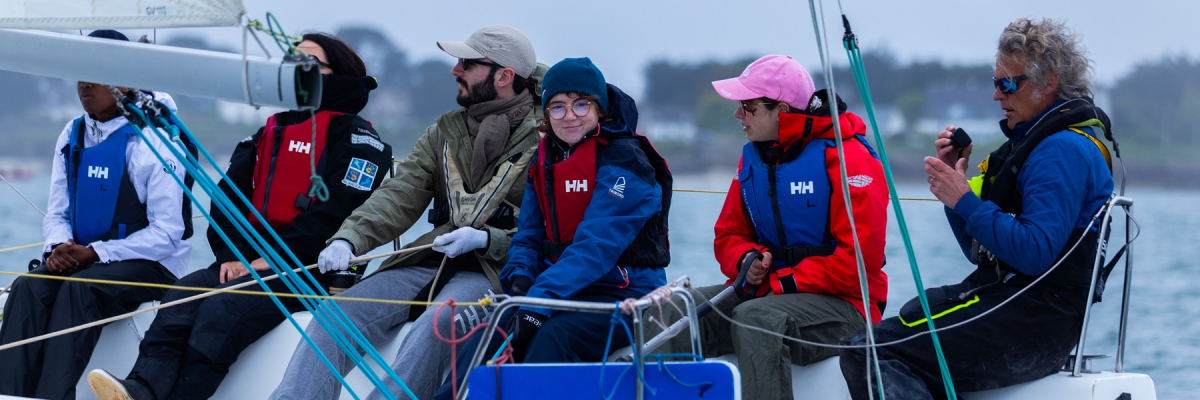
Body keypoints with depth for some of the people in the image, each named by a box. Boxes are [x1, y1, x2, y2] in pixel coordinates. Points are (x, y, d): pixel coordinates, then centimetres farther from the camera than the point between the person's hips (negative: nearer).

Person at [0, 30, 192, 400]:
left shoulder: (154, 141, -9)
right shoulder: (72, 137, 11)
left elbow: (166, 233, -13)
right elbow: (57, 213, 14)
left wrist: (94, 253, -20)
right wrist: (59, 246, -11)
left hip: (148, 263, -5)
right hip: (81, 257, 5)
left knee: (79, 288, -35)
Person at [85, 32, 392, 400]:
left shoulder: (354, 135, 3)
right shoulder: (269, 133, 24)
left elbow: (336, 211, -11)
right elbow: (229, 196, 15)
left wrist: (272, 258, -14)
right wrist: (232, 254, -4)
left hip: (310, 272, -6)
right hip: (249, 264, 6)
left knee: (225, 306, -31)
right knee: (183, 295, -22)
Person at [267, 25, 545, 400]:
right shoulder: (446, 130, 17)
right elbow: (399, 195, 6)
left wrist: (485, 239, -18)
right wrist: (349, 239, -12)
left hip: (495, 269, -6)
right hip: (431, 260, 6)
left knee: (436, 324, -37)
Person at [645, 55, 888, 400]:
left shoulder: (850, 158, -11)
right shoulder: (753, 157, 13)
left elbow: (858, 258, -17)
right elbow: (729, 234, 20)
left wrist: (781, 284, -18)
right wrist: (747, 261, -5)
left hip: (841, 304, -7)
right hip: (766, 291, 7)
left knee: (756, 318, -38)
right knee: (674, 311, -16)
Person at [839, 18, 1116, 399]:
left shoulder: (1065, 151, -12)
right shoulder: (1031, 141, 21)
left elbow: (1035, 253, -24)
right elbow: (981, 250, 22)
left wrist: (965, 202, -16)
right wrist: (953, 177, 10)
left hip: (1035, 323, -11)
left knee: (866, 352, -20)